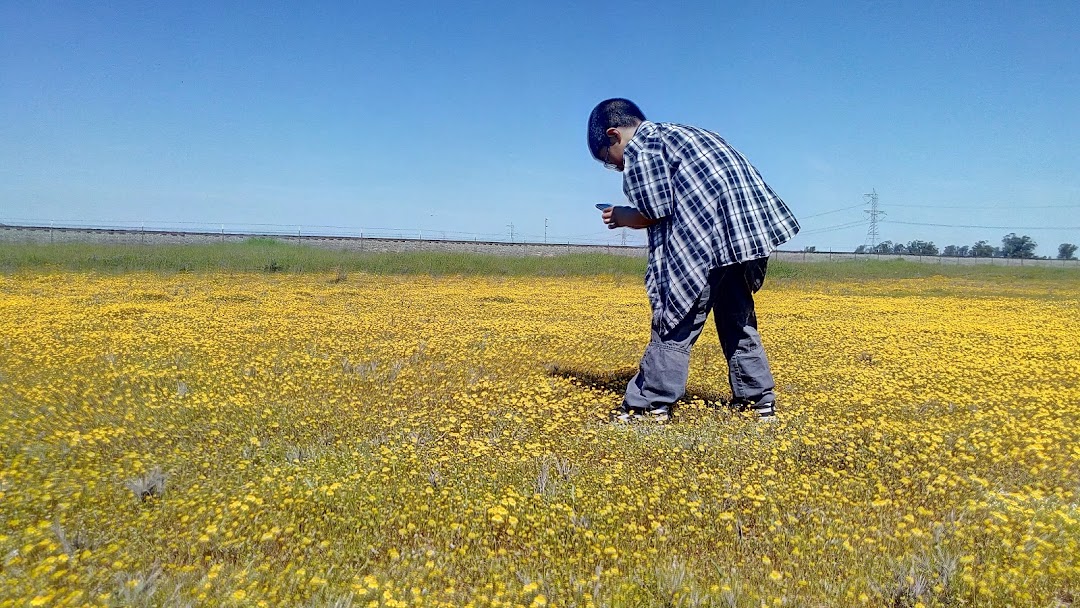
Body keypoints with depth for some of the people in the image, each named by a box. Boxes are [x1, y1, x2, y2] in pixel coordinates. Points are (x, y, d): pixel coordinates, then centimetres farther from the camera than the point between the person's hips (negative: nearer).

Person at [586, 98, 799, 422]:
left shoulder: (639, 148, 2)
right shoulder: (673, 131, 28)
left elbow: (655, 212, -6)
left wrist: (623, 217, 12)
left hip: (714, 231, -9)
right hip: (754, 224, 9)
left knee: (677, 321, -2)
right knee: (737, 317, 18)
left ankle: (649, 405, 5)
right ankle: (758, 399, 26)